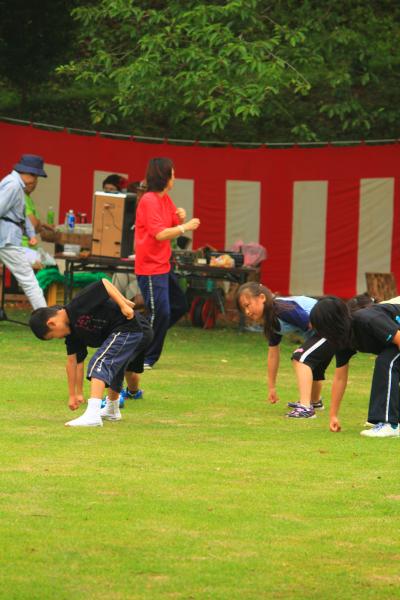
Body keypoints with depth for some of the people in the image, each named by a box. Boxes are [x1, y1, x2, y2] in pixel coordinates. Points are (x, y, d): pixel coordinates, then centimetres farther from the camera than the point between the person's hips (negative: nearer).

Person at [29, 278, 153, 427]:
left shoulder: (77, 307, -14)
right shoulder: (72, 332, 13)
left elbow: (104, 283, -17)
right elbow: (73, 361, 17)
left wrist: (123, 304, -21)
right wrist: (75, 394, 21)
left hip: (128, 327, -11)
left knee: (99, 363, -18)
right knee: (114, 368, 31)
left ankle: (92, 415, -28)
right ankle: (112, 410, 55)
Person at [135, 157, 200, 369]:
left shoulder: (165, 199, 12)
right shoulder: (149, 201, -17)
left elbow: (175, 225, 18)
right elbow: (160, 234, -24)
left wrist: (182, 218, -2)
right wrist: (185, 227, -18)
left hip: (163, 266, 10)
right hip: (150, 267, -10)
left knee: (179, 306, 17)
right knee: (160, 312, -10)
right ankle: (146, 357, 1)